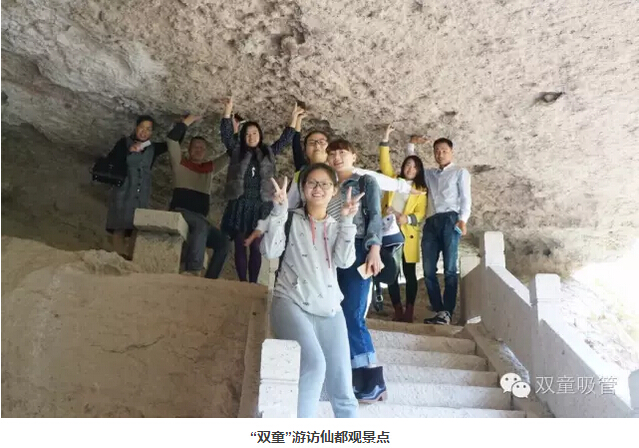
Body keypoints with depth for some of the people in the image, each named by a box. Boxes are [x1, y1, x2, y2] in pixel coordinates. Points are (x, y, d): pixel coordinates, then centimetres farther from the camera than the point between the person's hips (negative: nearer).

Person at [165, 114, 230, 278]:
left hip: (200, 220, 6)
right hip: (180, 213, -6)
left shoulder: (210, 168, 20)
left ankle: (209, 279, -9)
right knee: (201, 224, -35)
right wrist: (190, 119, 0)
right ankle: (192, 271, -42)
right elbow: (172, 138, -4)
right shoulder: (180, 163, 9)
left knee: (223, 241, -10)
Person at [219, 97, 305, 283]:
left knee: (256, 247, 0)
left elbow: (285, 139, 18)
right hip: (240, 205, 0)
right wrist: (228, 109, -4)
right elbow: (226, 133, 3)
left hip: (261, 206, 0)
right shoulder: (236, 152, 11)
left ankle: (253, 284, 3)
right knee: (240, 246, 1)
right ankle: (243, 283, 6)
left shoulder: (268, 153, 15)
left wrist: (294, 117, 17)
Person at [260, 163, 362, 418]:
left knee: (342, 389, 2)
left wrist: (346, 220, -6)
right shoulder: (291, 219, 9)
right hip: (291, 304, -4)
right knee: (314, 363, -28)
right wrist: (279, 210, -10)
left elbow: (344, 261, -1)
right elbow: (270, 251, -7)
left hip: (329, 311, 4)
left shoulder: (338, 227, 18)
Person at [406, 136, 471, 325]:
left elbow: (465, 197, 5)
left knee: (449, 269, -8)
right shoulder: (428, 173, 27)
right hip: (431, 222, 5)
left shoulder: (460, 172, 15)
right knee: (429, 270, -3)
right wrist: (411, 145, 24)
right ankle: (439, 311, 2)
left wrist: (463, 219, -10)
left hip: (450, 220, -4)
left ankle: (447, 312, -7)